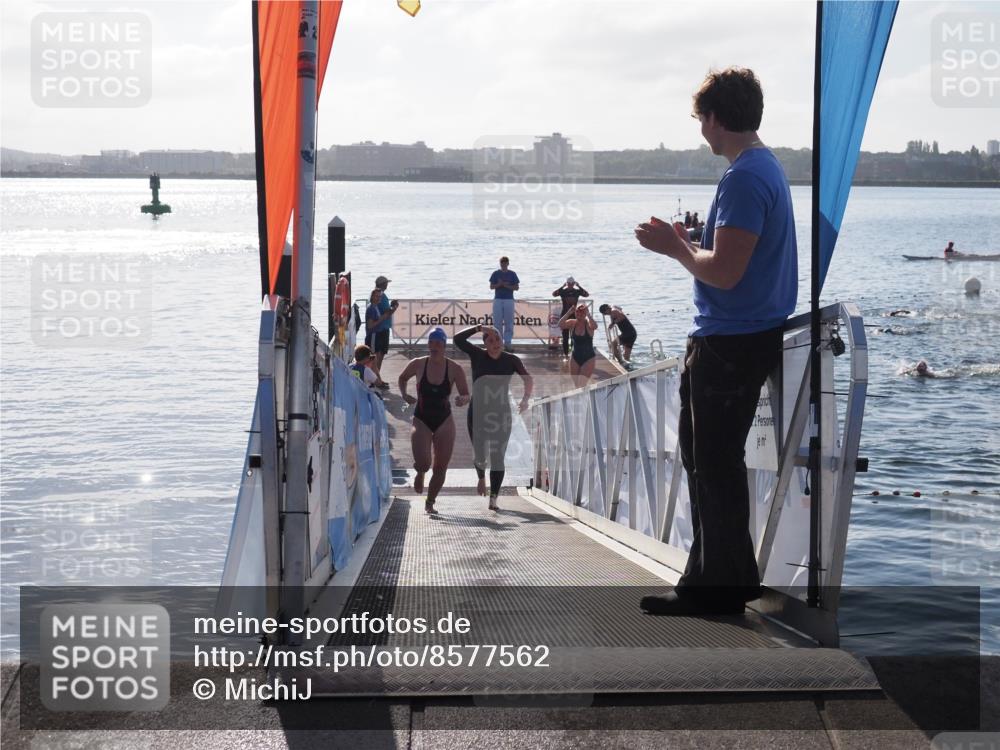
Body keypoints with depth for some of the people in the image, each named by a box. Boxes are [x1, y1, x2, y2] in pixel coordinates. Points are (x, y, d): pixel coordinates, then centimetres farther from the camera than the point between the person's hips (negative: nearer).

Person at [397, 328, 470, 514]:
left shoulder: (455, 369, -9)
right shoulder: (417, 364, -8)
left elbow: (466, 395, -2)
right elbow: (402, 378, 13)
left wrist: (462, 400, -26)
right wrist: (404, 395, -4)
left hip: (444, 421, 1)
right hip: (421, 420, -1)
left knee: (440, 467, 3)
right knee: (423, 462, -19)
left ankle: (430, 502, 23)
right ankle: (420, 473, 20)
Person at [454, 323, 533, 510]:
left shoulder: (511, 360, -3)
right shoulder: (477, 355, -4)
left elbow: (528, 379, -1)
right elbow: (458, 339, -15)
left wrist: (525, 399, -17)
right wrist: (479, 328, -21)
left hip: (502, 414, 0)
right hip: (478, 413, 0)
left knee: (498, 458, -3)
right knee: (480, 455, -1)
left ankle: (493, 498, 2)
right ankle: (482, 477, 35)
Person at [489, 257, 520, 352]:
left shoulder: (512, 274, 5)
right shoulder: (495, 274, 6)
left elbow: (517, 287, 4)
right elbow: (491, 286, 5)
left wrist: (507, 286, -13)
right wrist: (499, 284, -14)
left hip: (509, 300, 0)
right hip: (498, 300, 0)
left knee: (509, 323, -2)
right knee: (497, 323, 0)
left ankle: (508, 343, 0)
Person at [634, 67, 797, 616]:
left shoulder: (744, 178, -19)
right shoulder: (767, 167, 14)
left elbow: (725, 272, -24)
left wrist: (674, 247, -10)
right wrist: (684, 244, 15)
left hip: (730, 343, -11)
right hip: (750, 337, 11)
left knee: (714, 464, -2)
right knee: (707, 456, 18)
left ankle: (720, 587, 7)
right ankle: (715, 578, 27)